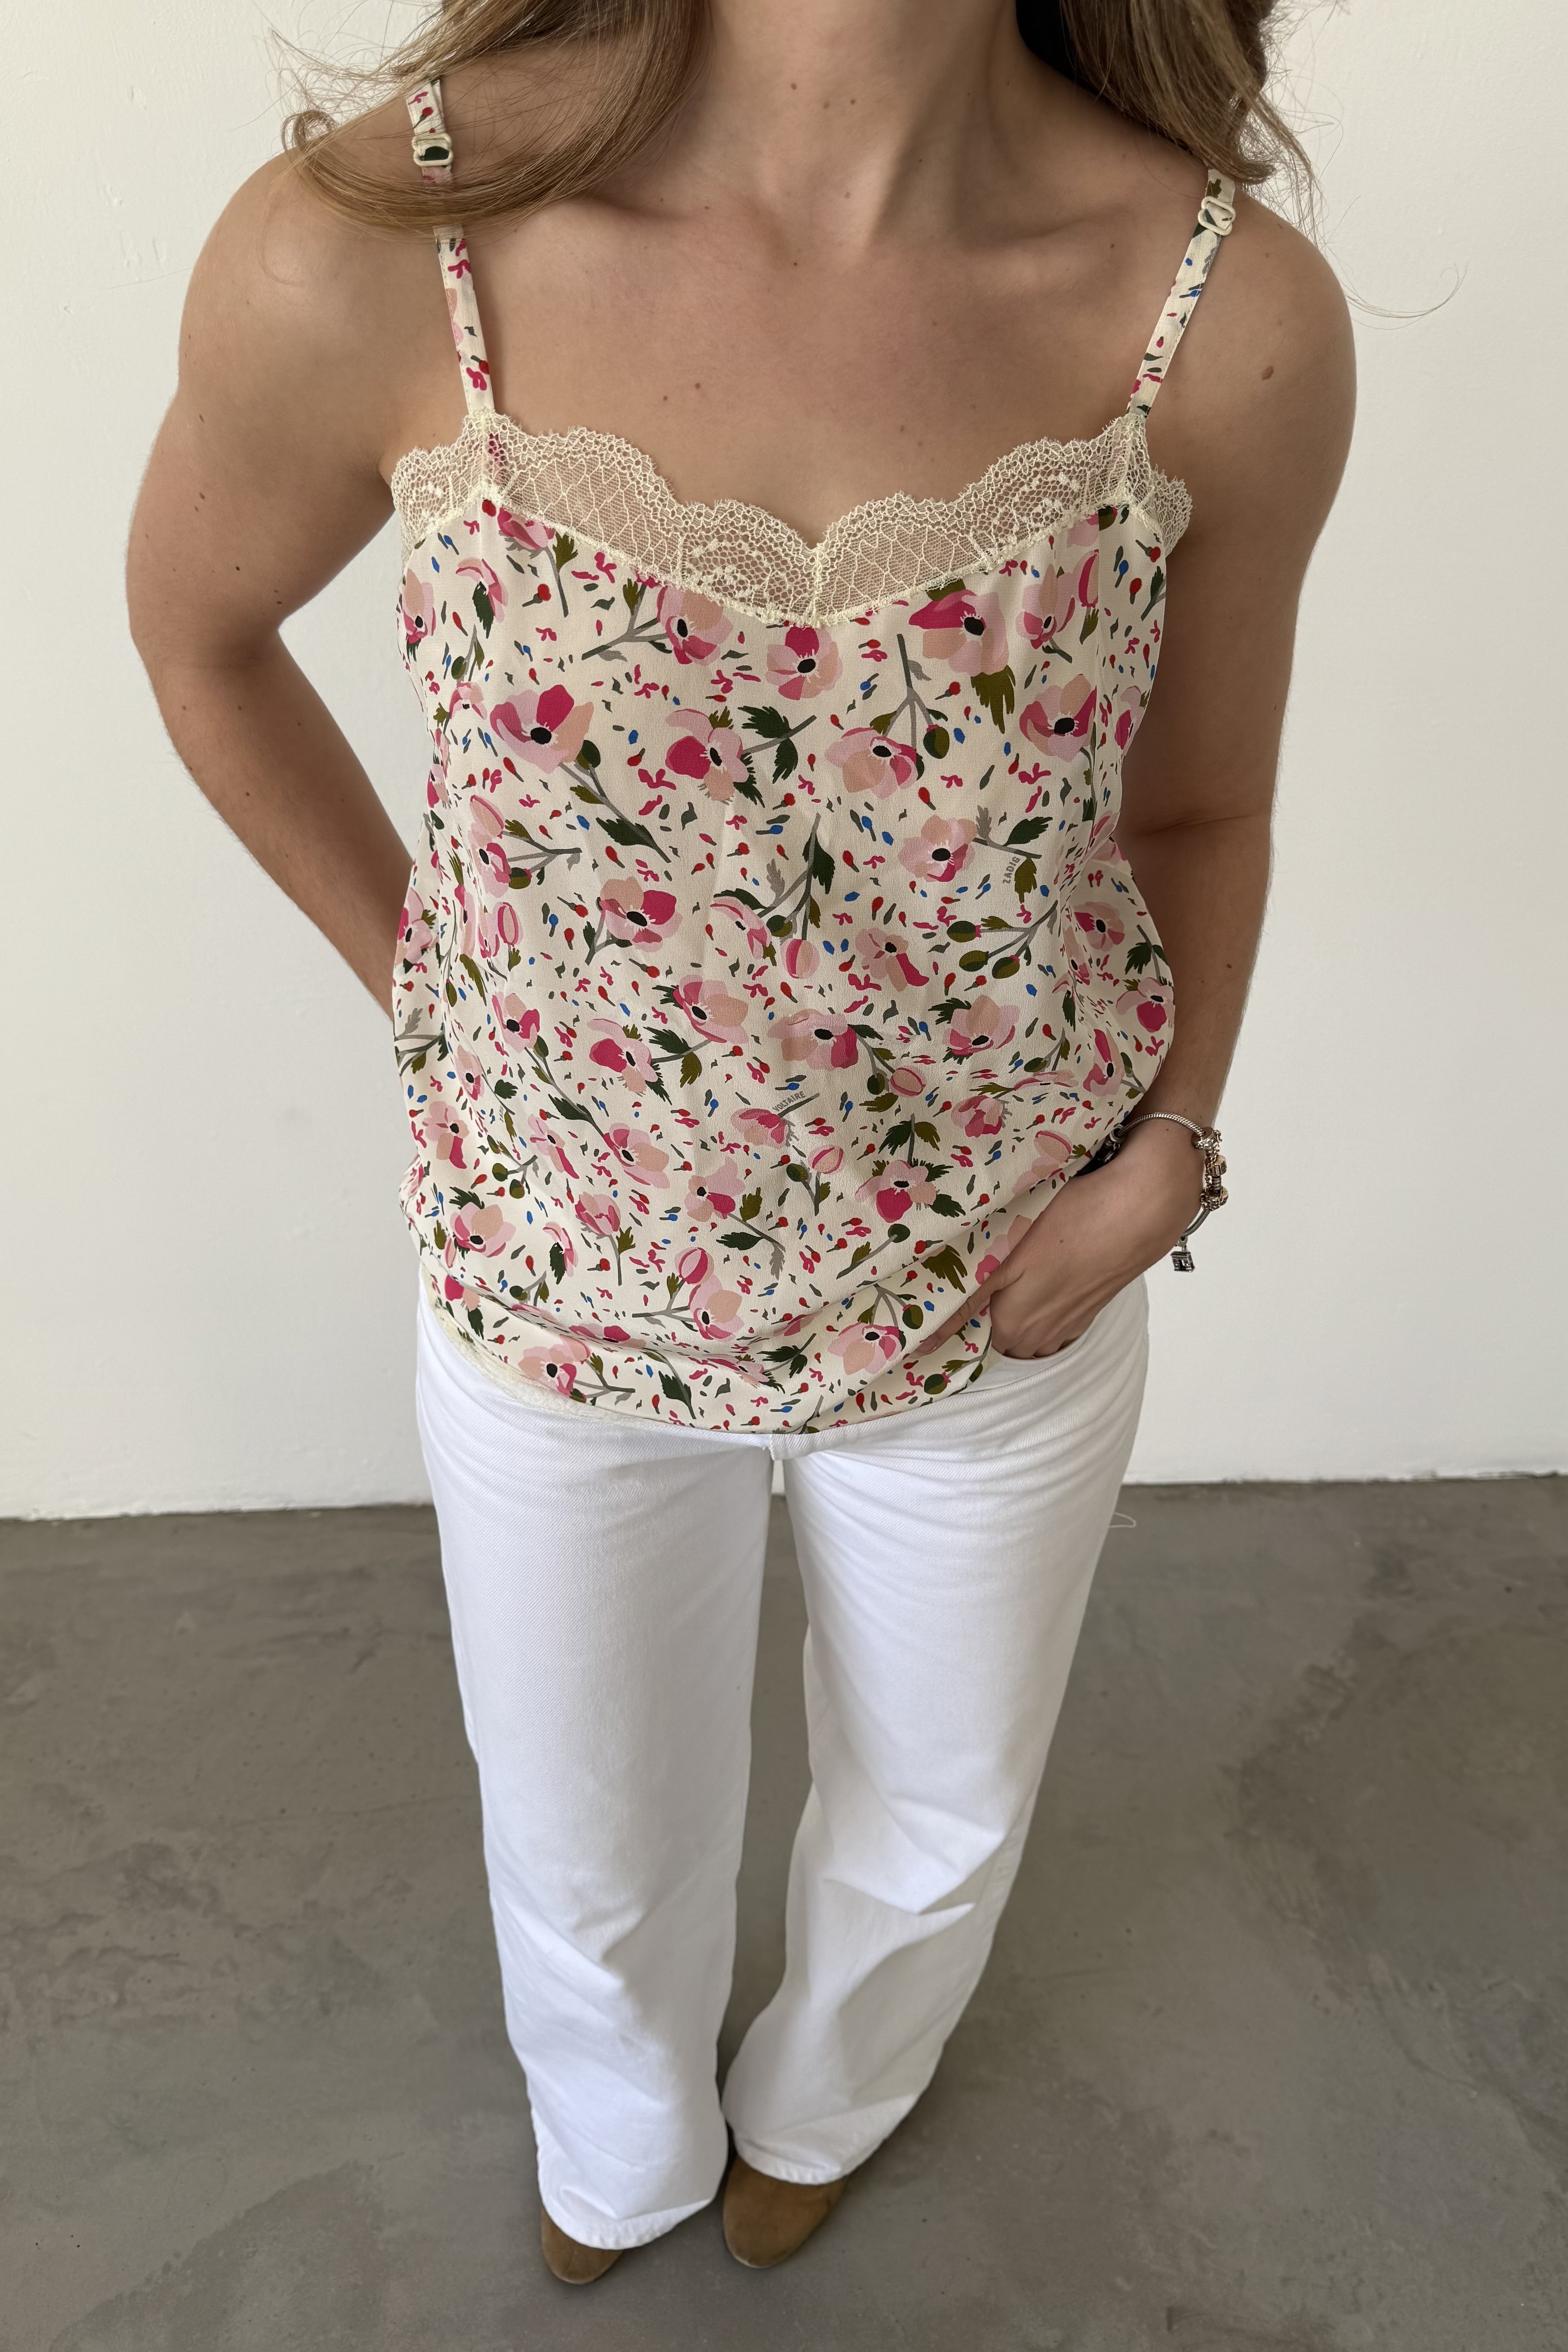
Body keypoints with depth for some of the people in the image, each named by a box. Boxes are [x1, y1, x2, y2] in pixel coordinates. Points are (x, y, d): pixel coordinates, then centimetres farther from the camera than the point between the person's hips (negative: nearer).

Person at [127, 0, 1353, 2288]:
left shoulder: (1239, 314, -18)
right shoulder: (364, 253, -21)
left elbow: (1200, 809, 0)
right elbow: (199, 627, 0)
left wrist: (1171, 1141, -13)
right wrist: (418, 978, 1)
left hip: (1003, 1293, 2)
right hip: (558, 1281, 0)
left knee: (939, 1821, 29)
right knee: (591, 1857, 27)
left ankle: (821, 2102, 72)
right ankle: (621, 2144, 70)